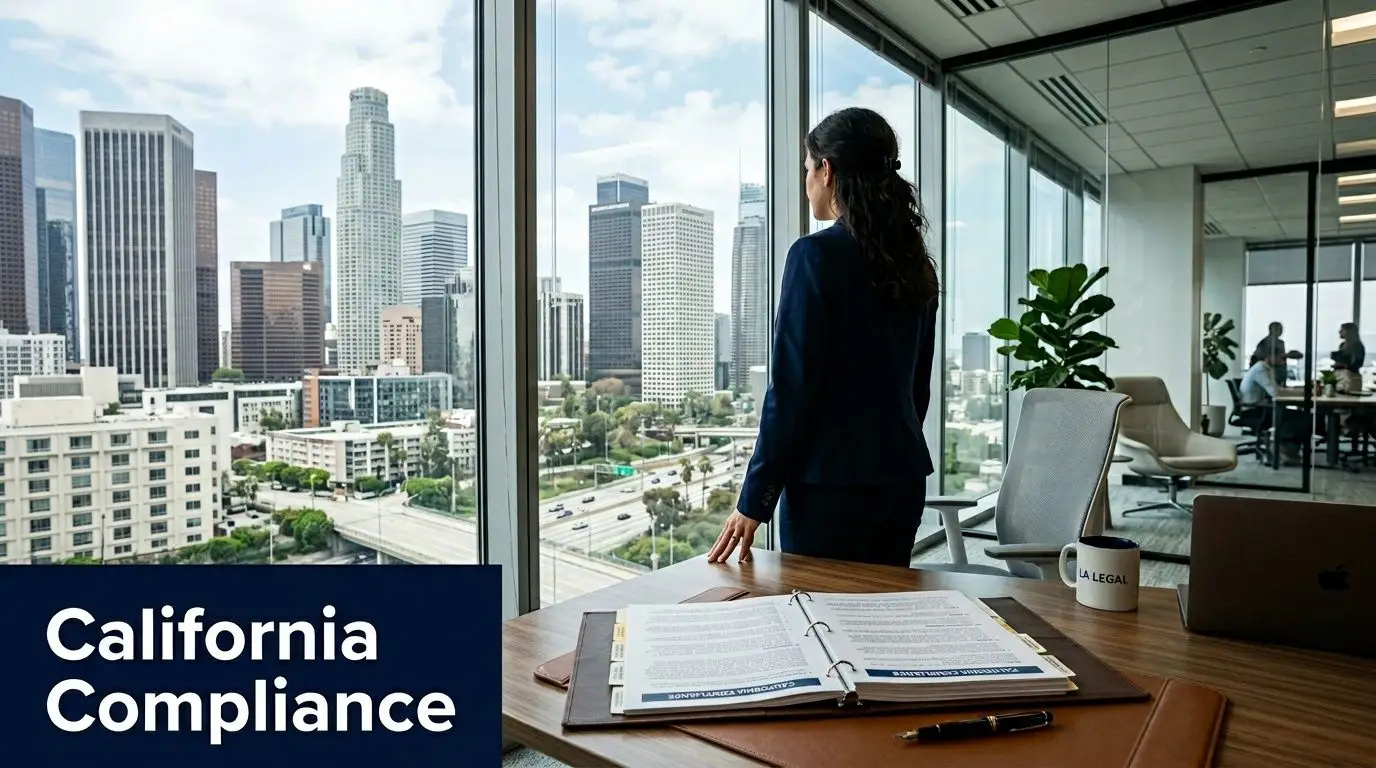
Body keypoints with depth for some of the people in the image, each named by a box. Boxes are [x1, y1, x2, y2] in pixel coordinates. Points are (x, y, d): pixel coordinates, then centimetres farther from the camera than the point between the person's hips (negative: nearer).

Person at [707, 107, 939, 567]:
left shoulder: (816, 256, -13)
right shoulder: (915, 264, 8)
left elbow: (791, 387, -15)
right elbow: (919, 386, 15)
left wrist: (754, 500, -9)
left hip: (831, 482, -7)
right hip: (904, 477, 7)